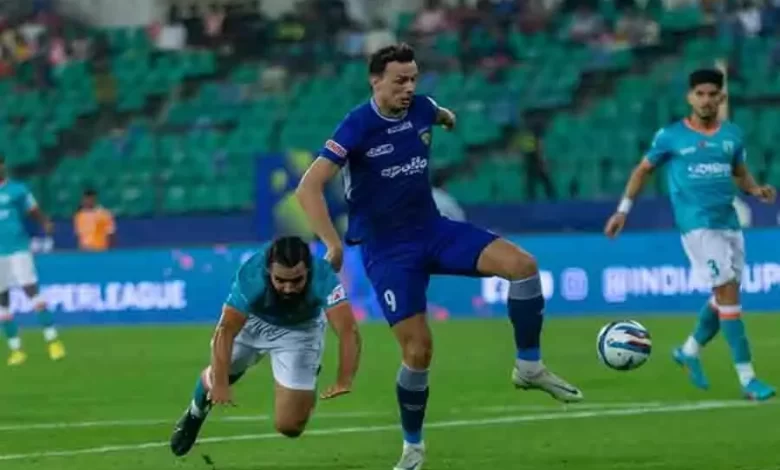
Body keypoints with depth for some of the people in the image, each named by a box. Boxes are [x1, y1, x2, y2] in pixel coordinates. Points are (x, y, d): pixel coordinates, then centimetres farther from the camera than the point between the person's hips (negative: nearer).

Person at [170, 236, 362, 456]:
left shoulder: (324, 279, -40)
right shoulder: (251, 276, -40)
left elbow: (348, 331, -48)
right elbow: (226, 330, -38)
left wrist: (344, 382, -62)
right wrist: (220, 384, -48)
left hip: (300, 330, 0)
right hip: (253, 320, 0)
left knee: (289, 427, -5)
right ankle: (196, 412, 52)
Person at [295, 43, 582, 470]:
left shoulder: (420, 108, -3)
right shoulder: (357, 126, -19)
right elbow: (308, 187, -25)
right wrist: (333, 243, -35)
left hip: (433, 229, 5)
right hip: (387, 250, -5)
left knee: (522, 264, -16)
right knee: (418, 346, -11)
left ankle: (530, 367, -1)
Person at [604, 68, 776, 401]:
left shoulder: (732, 135, 9)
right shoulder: (671, 136, -1)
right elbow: (643, 170, 11)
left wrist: (757, 190, 0)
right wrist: (623, 210, 8)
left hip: (729, 224, 5)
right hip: (697, 225, -5)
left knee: (723, 297, 11)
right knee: (728, 292, -15)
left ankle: (689, 351, 37)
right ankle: (747, 378, -15)